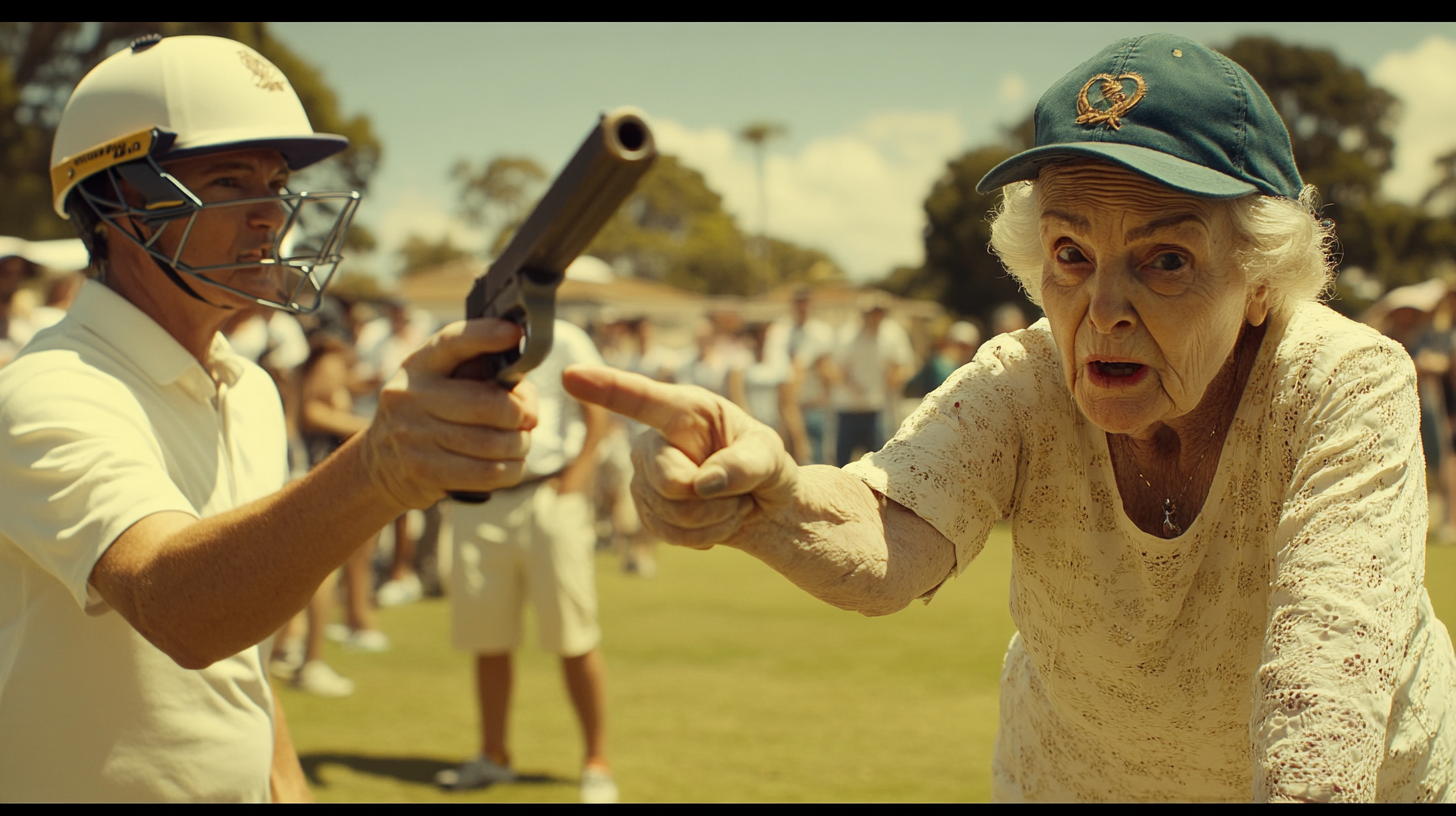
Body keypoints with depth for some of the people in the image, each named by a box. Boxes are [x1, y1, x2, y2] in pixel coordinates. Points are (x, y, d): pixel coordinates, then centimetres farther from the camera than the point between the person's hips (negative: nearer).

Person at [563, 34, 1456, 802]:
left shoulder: (1353, 388, -26)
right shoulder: (1021, 389, -21)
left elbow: (1330, 649, -41)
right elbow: (888, 545, -40)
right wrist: (771, 497, -61)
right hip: (1073, 773, 1)